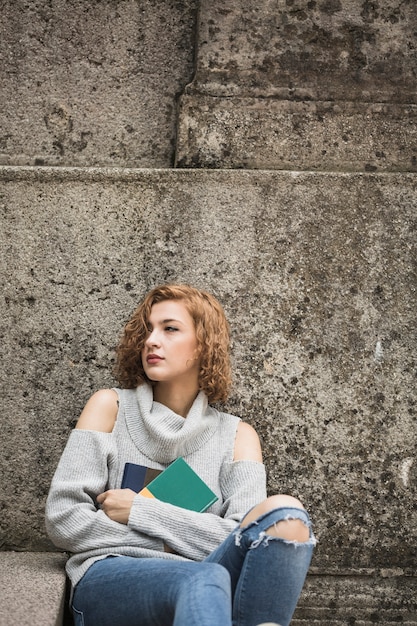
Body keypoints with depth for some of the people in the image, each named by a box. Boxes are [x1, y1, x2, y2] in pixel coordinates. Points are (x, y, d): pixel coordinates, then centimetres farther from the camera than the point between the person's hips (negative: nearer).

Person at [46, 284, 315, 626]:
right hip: (108, 581, -2)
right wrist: (172, 545, -5)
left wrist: (140, 511, -6)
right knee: (204, 580, -38)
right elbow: (63, 520, 1)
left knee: (283, 512, -27)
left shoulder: (236, 435, 12)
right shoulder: (111, 407, 9)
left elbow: (247, 542, -4)